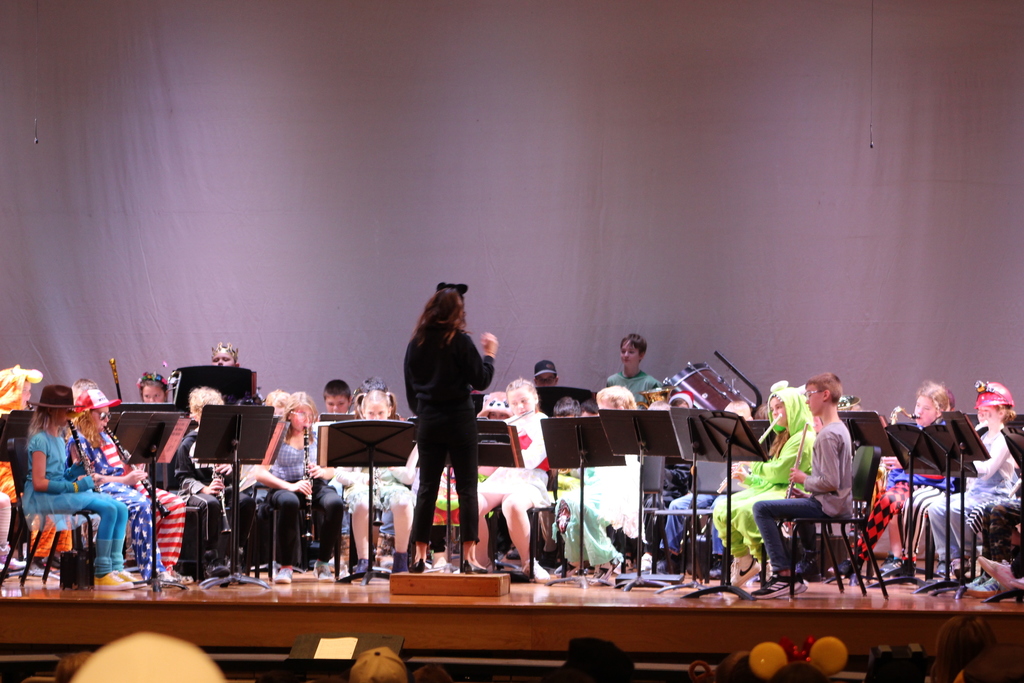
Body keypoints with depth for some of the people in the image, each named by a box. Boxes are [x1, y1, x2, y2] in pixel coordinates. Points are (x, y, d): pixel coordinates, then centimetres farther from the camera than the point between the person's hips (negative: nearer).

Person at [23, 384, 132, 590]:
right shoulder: (40, 439, -11)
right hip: (43, 498, -9)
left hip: (61, 493, 9)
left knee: (121, 509, -7)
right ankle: (102, 574, -22)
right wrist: (75, 486, -20)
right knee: (108, 508, -25)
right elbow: (39, 483, -19)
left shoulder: (58, 439, 17)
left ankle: (115, 569, -10)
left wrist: (77, 470, 0)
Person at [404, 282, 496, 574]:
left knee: (427, 488, 8)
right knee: (466, 488, 0)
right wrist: (489, 353, 7)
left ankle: (420, 556, 8)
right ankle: (468, 557, -3)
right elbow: (481, 381, -7)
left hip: (428, 421, 4)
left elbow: (410, 389, 10)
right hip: (459, 419, -4)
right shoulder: (460, 342, -11)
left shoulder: (416, 343, 4)